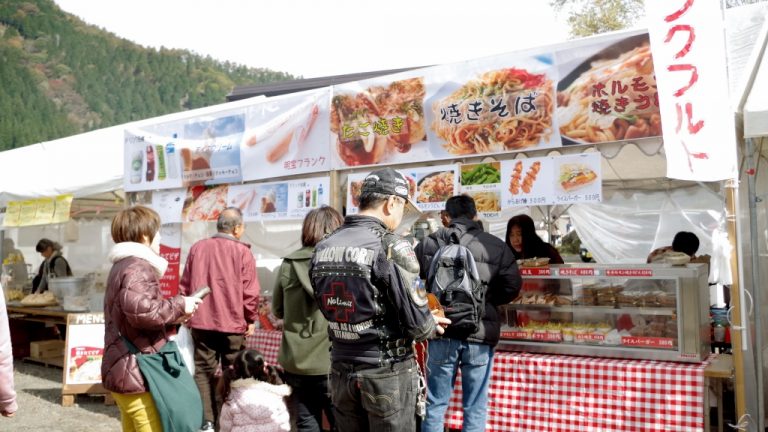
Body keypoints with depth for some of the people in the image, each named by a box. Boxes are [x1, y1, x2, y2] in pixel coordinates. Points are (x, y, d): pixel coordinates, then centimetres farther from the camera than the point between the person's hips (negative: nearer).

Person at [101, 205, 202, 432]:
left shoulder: (123, 266, 20)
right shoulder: (138, 268, -14)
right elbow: (141, 310, -32)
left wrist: (173, 318, 15)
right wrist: (179, 305, -17)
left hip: (124, 372, 11)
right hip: (139, 376, -11)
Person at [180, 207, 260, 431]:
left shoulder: (197, 248, 5)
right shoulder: (242, 251, -8)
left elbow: (185, 285, 11)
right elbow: (249, 291, -9)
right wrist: (251, 319, 4)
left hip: (201, 320, 3)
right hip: (232, 322, -3)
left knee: (203, 370, 9)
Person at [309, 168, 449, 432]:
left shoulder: (322, 248, 3)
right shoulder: (391, 247, -17)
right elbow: (417, 323, -18)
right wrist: (433, 325, 5)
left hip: (341, 369, 6)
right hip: (386, 372, -6)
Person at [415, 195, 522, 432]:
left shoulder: (429, 243, 2)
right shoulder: (496, 246, -2)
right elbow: (512, 287, -2)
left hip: (442, 332, 1)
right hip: (480, 334, -1)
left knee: (436, 403, 13)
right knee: (475, 408, 9)